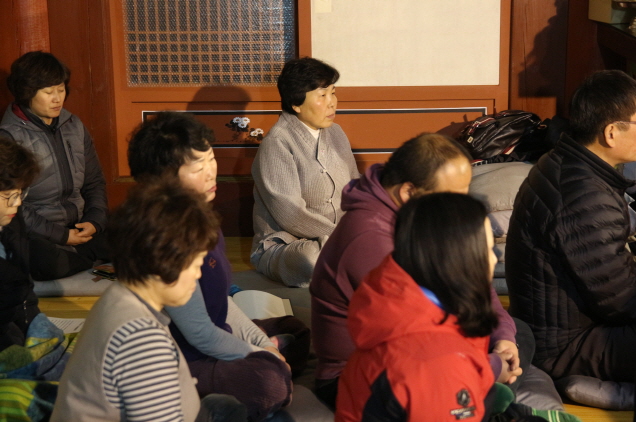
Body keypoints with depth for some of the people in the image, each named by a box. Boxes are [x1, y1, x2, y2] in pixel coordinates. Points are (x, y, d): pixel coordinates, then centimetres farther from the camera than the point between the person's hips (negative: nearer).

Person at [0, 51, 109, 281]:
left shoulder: (74, 126, 13)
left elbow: (95, 182, 17)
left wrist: (94, 221, -2)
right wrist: (61, 236, -15)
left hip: (79, 228, 5)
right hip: (39, 236, -5)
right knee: (50, 262, -38)